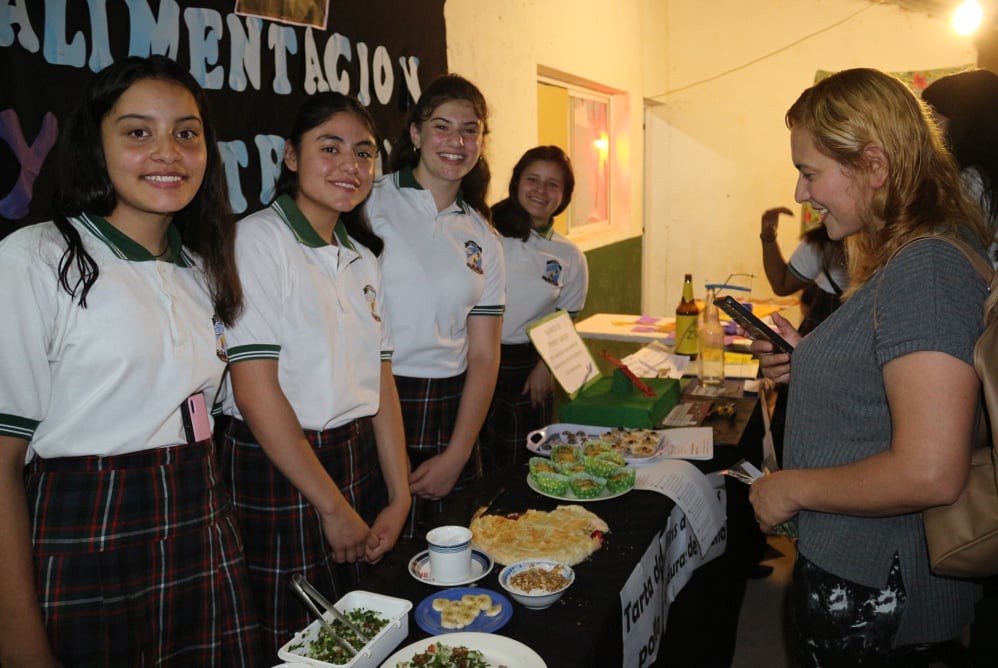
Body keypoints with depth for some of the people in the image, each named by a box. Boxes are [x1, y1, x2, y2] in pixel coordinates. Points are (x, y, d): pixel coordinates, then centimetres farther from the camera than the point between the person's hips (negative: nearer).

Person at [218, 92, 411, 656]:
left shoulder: (363, 257, 9)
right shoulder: (259, 240, -13)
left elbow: (380, 382, 7)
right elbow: (256, 392, -18)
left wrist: (399, 498, 2)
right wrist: (333, 505, -13)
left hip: (355, 461, 7)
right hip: (277, 472, -6)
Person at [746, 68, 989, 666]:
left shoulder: (928, 268, -24)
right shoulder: (901, 257, 7)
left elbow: (931, 475, -31)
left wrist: (791, 488, -19)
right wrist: (808, 363, 2)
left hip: (872, 595, -9)